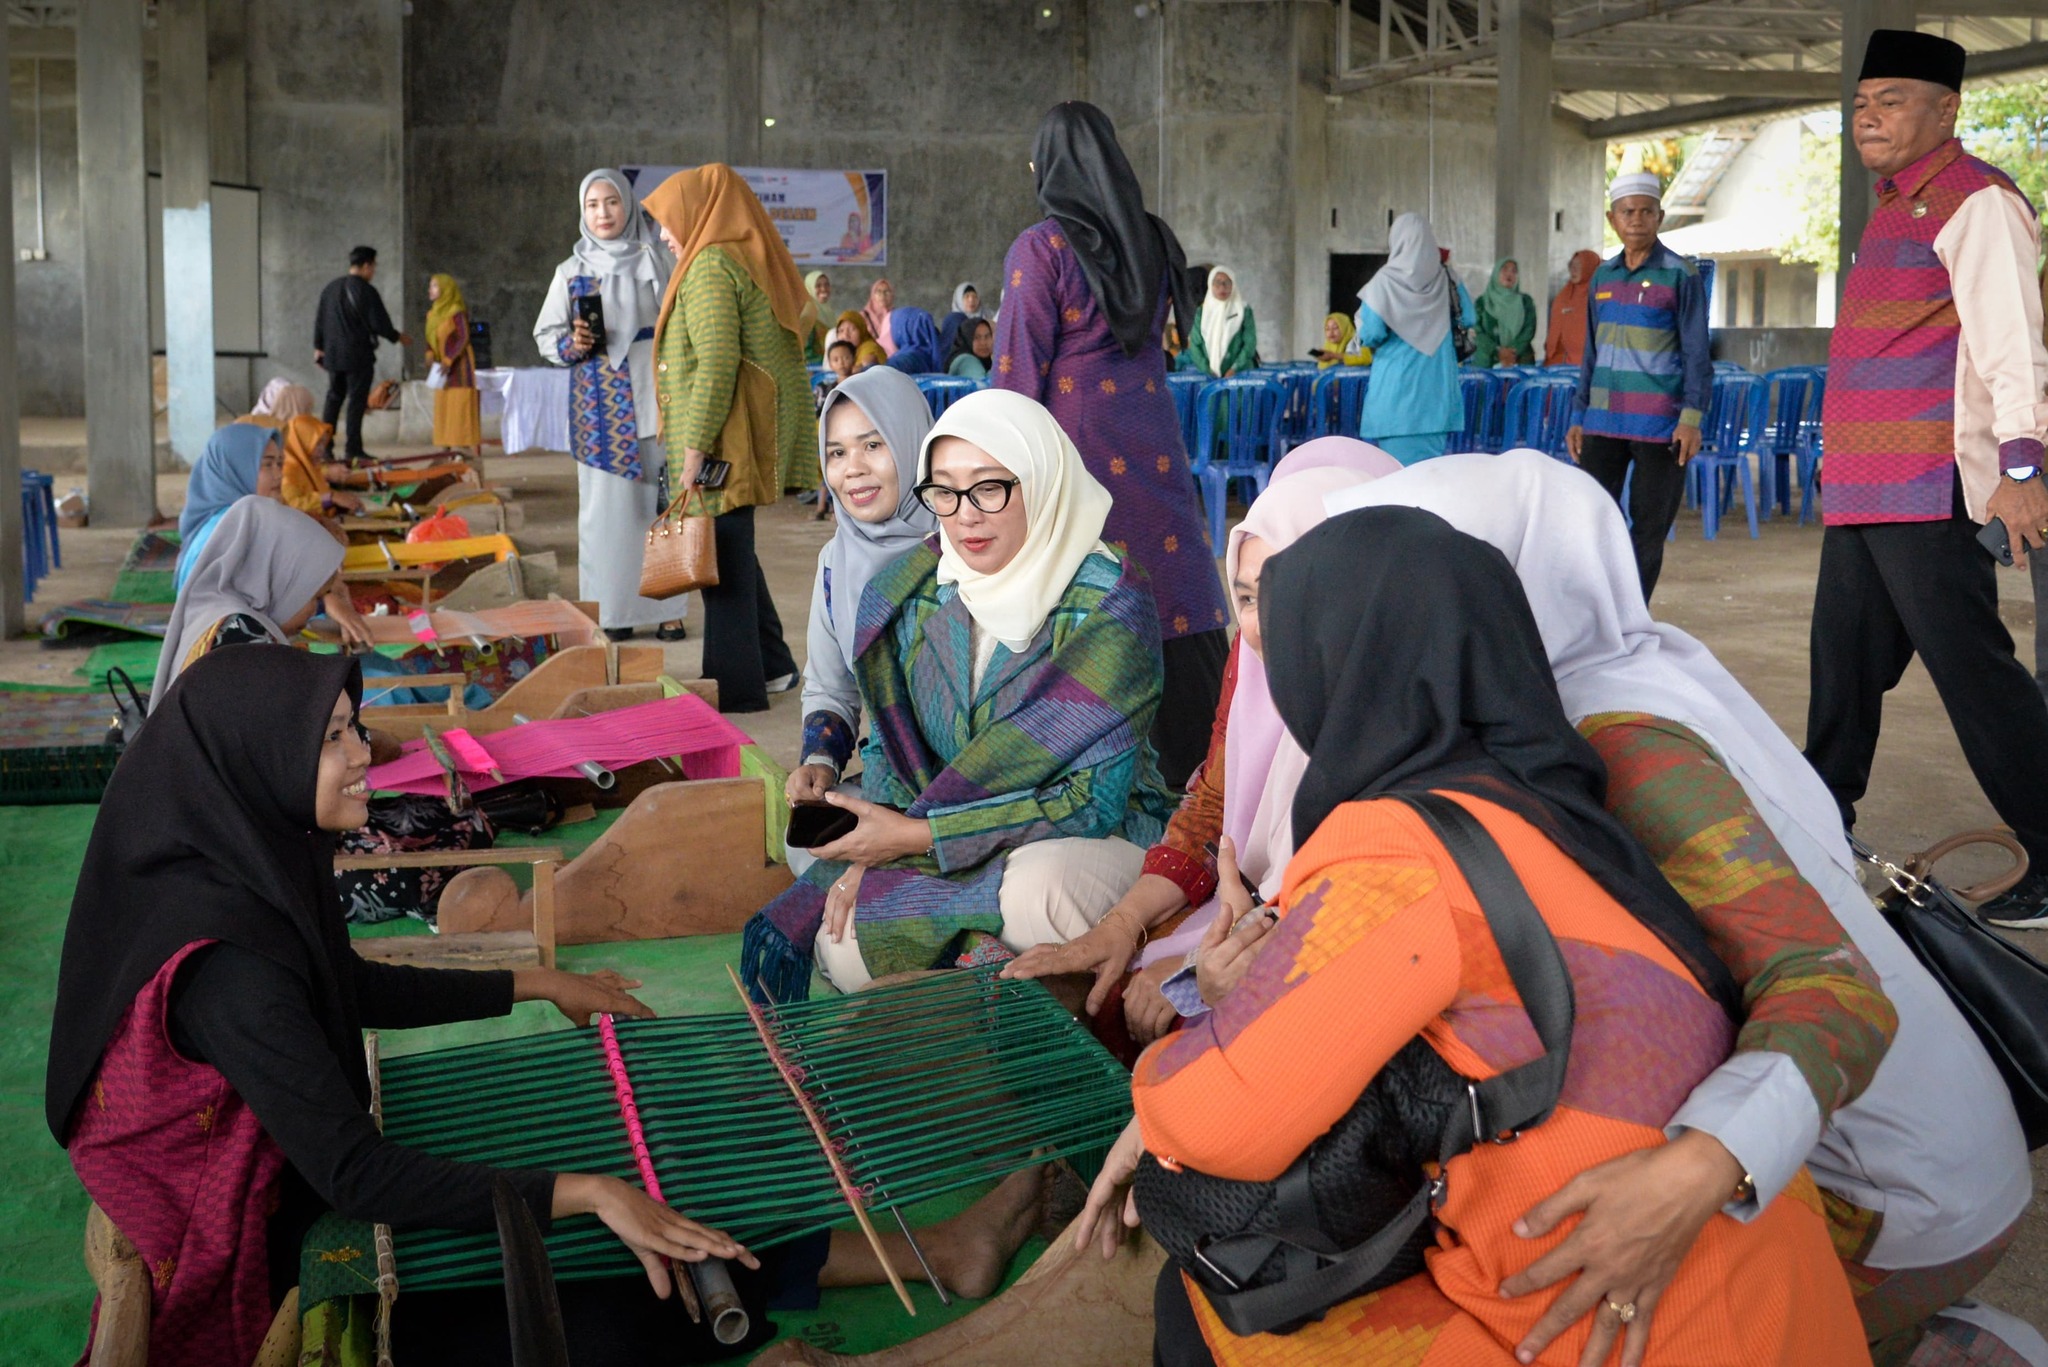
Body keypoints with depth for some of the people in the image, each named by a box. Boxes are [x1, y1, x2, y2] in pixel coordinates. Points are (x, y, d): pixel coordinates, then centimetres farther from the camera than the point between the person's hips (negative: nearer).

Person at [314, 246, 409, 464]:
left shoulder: (331, 287, 10)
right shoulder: (366, 291, -13)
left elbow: (319, 320, 15)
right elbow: (379, 323, -14)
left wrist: (319, 346, 23)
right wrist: (398, 337, 3)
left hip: (333, 355, 7)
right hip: (358, 356, -7)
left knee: (333, 398, 14)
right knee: (356, 401, -3)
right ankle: (354, 450, -3)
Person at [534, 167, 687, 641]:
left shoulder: (657, 259, 7)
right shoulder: (572, 271, 10)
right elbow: (546, 335, 9)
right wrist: (570, 345, -12)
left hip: (653, 397, -1)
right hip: (601, 405, 1)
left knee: (659, 499, -2)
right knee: (606, 504, -1)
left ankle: (666, 606, 4)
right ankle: (613, 609, 5)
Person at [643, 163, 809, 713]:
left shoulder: (710, 267, -13)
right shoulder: (755, 262, 15)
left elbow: (717, 362, -22)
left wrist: (695, 446, -20)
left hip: (725, 436, -10)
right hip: (757, 431, 10)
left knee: (723, 553, -3)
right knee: (732, 549, 18)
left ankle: (735, 684, 4)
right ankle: (771, 665, 24)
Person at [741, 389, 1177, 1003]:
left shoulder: (1107, 604, -17)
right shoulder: (909, 596, -1)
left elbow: (1094, 799, -20)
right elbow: (890, 750, 9)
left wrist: (919, 836, -23)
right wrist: (869, 854, -13)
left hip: (1099, 837, -4)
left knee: (1040, 890, -38)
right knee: (843, 951, -22)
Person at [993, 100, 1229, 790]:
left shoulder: (1041, 249, -9)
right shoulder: (1154, 242, 8)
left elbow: (1019, 374, -8)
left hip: (1078, 453, -6)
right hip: (1153, 445, 6)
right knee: (1171, 600, 9)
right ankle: (1195, 765, 14)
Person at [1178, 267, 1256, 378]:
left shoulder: (1244, 310, 5)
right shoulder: (1201, 312, 10)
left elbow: (1250, 343, 1)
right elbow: (1194, 344, 6)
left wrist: (1235, 369, -11)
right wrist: (1207, 371, -7)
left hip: (1240, 375, -1)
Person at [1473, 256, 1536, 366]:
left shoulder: (1526, 301, 15)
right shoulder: (1481, 302, 11)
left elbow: (1529, 330, 3)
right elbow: (1477, 332, 1)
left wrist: (1514, 351, -13)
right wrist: (1497, 352, -14)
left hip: (1521, 361, 1)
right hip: (1488, 362, -1)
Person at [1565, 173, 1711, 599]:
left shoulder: (1680, 276, -2)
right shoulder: (1603, 277, 12)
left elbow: (1696, 353, -3)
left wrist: (1692, 417, -12)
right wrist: (1578, 417, 16)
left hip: (1659, 426, -4)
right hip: (1603, 424, 4)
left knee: (1648, 530, 3)